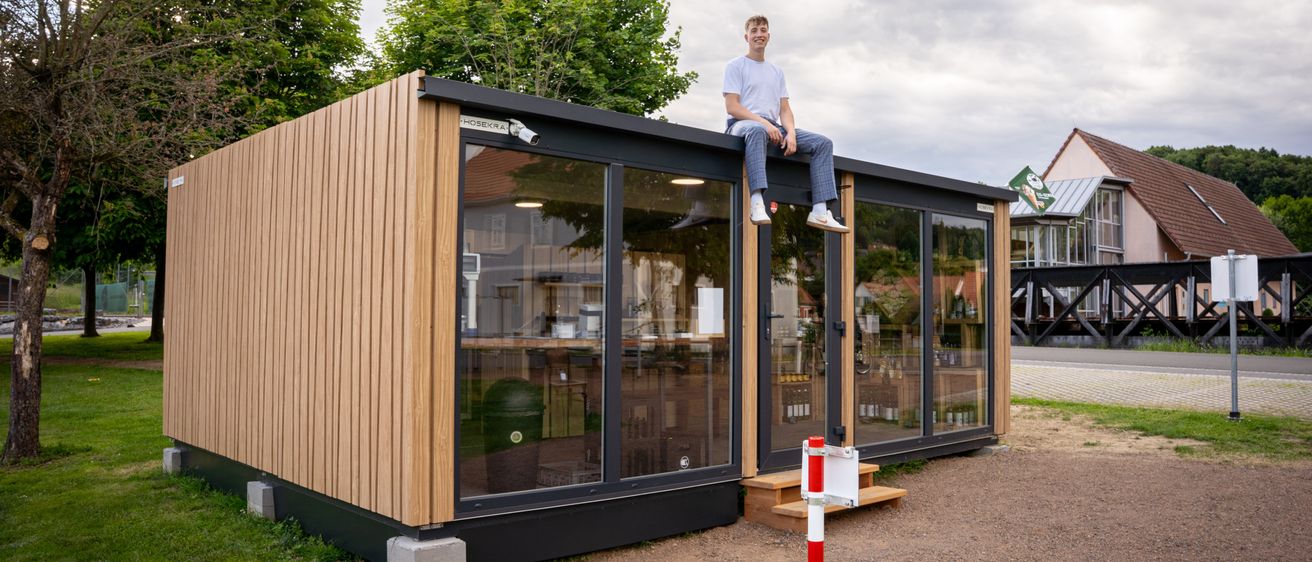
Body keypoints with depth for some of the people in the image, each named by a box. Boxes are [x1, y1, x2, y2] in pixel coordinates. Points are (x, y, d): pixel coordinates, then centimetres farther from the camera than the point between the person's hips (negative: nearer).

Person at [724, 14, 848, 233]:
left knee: (823, 142, -11)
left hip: (773, 127, 6)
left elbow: (784, 109, 15)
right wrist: (763, 122, -19)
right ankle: (757, 203, -56)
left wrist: (791, 132, -7)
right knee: (757, 130, -44)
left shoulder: (777, 72, 24)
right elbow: (732, 107, -7)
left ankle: (819, 212, -21)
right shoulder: (736, 66, 6)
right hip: (743, 124, -6)